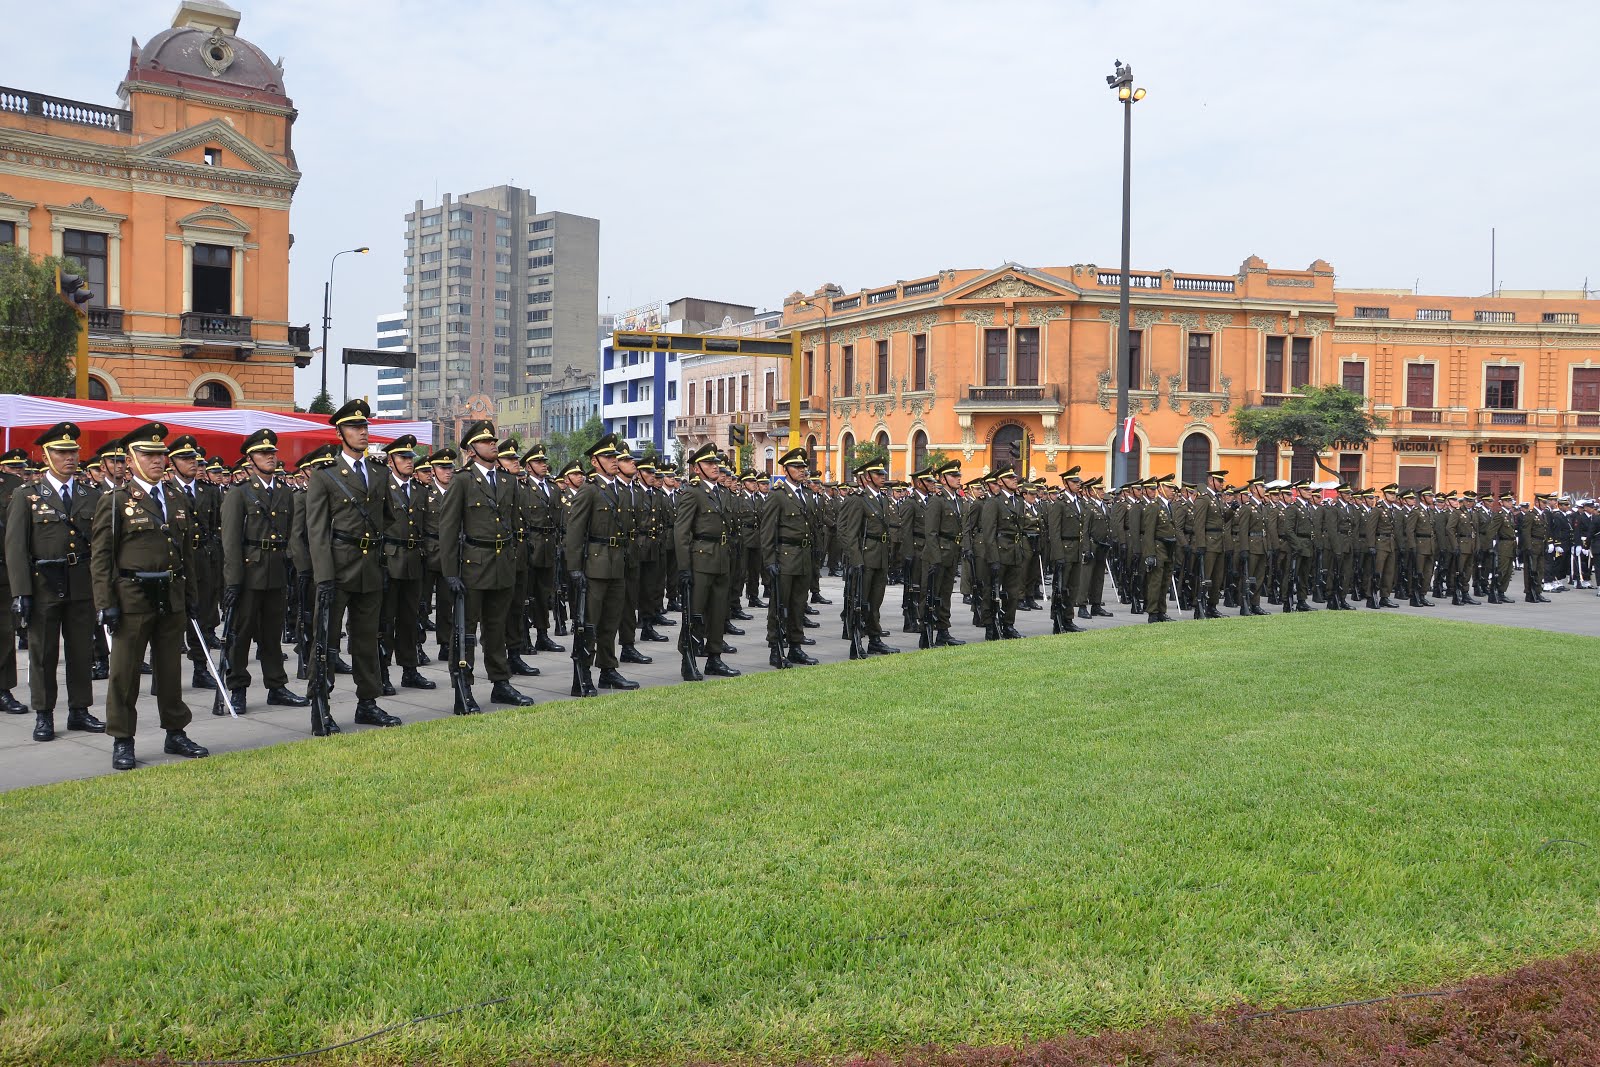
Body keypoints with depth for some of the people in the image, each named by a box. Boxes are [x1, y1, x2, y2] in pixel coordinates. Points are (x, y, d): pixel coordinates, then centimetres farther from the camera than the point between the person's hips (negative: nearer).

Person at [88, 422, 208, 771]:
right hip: (132, 597, -5)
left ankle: (176, 734, 22)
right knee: (124, 673, 3)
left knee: (171, 669, 12)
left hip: (171, 597, 5)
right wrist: (106, 603, -12)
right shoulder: (116, 500, -4)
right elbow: (101, 556, -6)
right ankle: (122, 742, 12)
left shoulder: (178, 499, 12)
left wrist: (190, 595, 12)